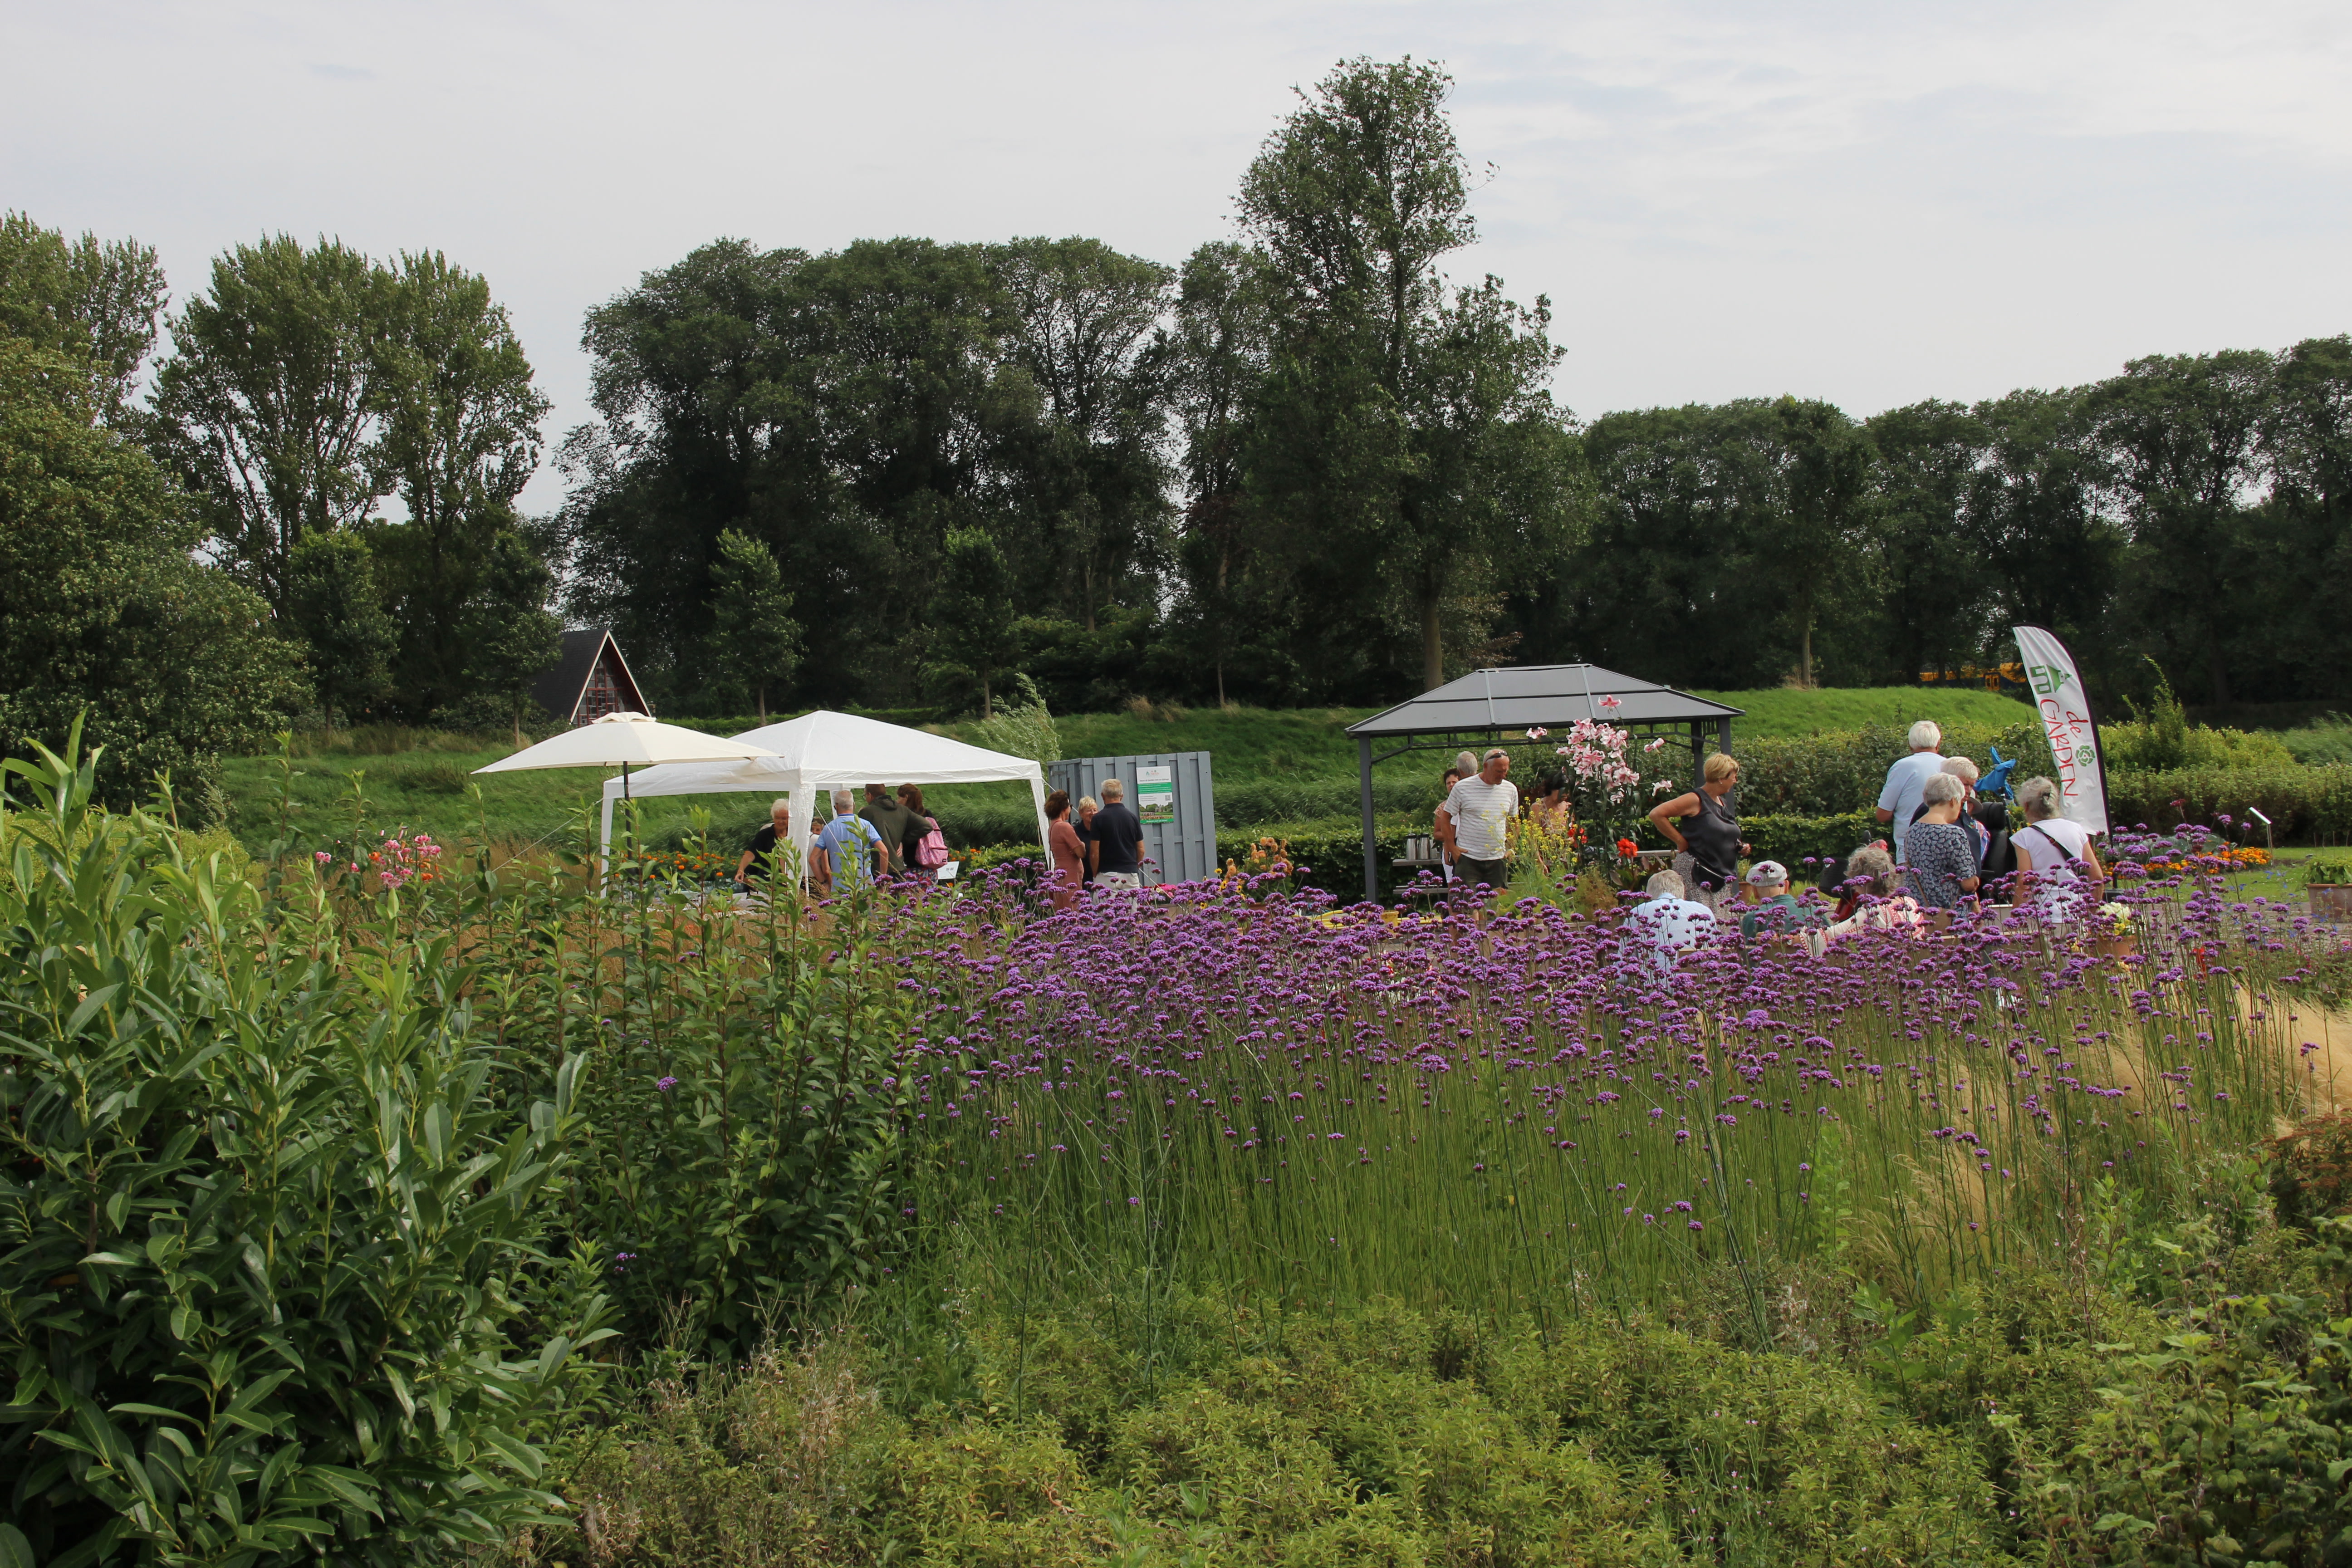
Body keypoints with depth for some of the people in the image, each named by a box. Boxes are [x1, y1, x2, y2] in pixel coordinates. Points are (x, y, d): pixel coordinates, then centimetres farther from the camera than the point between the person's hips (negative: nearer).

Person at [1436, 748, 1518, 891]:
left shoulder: (1511, 790, 7)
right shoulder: (1462, 788, -4)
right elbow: (1445, 818, 3)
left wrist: (1511, 848, 11)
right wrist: (1453, 848, -3)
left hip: (1497, 859, 3)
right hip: (1468, 858, -3)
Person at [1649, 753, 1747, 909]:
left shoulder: (1724, 802, 16)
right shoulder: (1696, 800, -10)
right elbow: (1656, 814, -17)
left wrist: (1740, 848, 10)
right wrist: (1681, 841, -13)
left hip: (1721, 873, 9)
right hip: (1695, 872, -9)